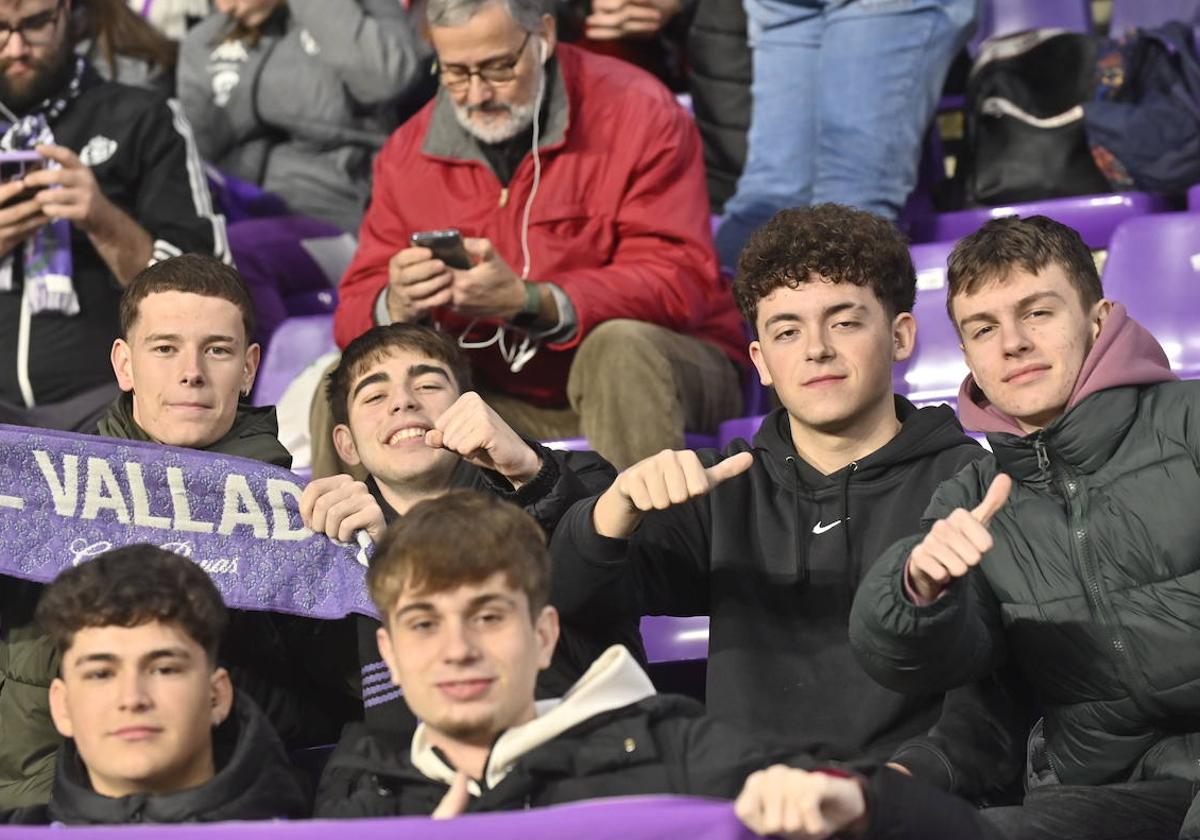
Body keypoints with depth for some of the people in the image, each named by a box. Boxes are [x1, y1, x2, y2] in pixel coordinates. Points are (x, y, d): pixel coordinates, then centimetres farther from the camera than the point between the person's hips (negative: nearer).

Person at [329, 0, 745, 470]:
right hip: (503, 404, 3)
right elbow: (357, 311, 0)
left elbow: (679, 284, -19)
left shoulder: (637, 114, -11)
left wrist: (530, 302, -33)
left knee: (621, 347, -36)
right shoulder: (408, 153, 2)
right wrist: (397, 308, -26)